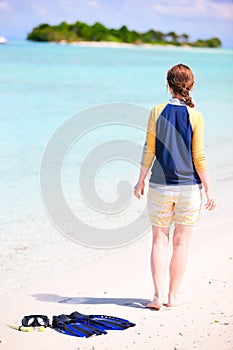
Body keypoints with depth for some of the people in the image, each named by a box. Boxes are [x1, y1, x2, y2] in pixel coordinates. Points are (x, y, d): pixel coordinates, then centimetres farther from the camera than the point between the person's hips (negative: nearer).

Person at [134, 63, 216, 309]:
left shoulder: (157, 112, -4)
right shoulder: (195, 116, -7)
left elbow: (149, 150, -2)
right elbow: (199, 157, -7)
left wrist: (140, 181, 9)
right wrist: (209, 189, 0)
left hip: (160, 186, 1)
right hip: (188, 186, -1)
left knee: (159, 240, 7)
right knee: (181, 243, 8)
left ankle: (158, 296, 0)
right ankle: (173, 296, 14)